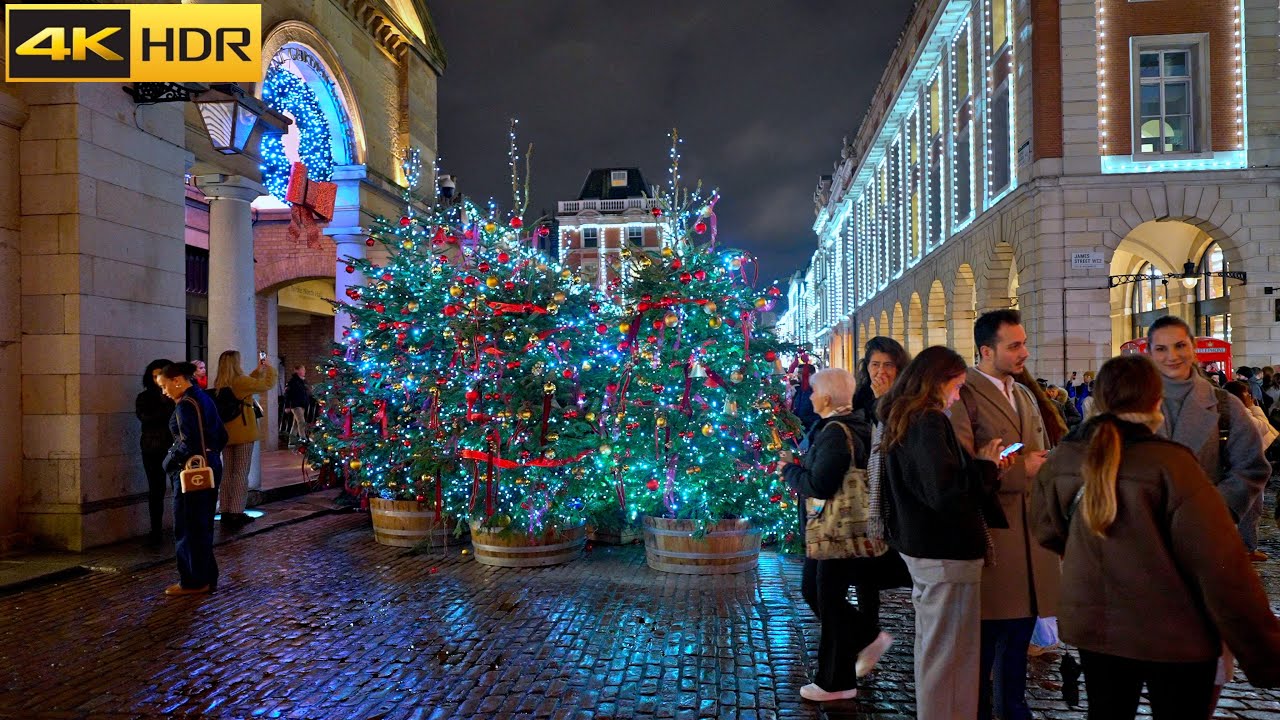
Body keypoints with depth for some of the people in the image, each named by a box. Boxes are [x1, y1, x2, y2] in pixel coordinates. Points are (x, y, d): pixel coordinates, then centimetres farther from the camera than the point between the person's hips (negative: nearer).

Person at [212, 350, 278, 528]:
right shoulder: (240, 381, -15)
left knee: (228, 473, 12)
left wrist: (258, 370, 21)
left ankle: (226, 512, 15)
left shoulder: (219, 384, 5)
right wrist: (269, 367, 8)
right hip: (243, 433, -7)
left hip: (226, 434, 7)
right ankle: (236, 513, -2)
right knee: (241, 473, -1)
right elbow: (268, 384, -7)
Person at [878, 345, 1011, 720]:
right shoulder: (929, 423, -19)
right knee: (950, 654, 0)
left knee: (931, 645, 21)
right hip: (947, 553, -10)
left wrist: (979, 463, 8)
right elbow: (946, 490, -28)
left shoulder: (900, 421, 11)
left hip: (919, 547, 10)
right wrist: (987, 465, -13)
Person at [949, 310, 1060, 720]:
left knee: (1020, 627, 16)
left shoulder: (1025, 394, 17)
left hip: (1030, 530, 8)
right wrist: (1019, 468, -15)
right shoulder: (964, 394, -11)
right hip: (990, 532, -8)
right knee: (986, 634, 0)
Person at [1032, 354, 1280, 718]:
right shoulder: (1170, 465, -20)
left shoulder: (1061, 460, -6)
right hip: (1174, 636, -4)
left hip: (1092, 627, 4)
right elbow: (1222, 568, -21)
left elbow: (1046, 530, 8)